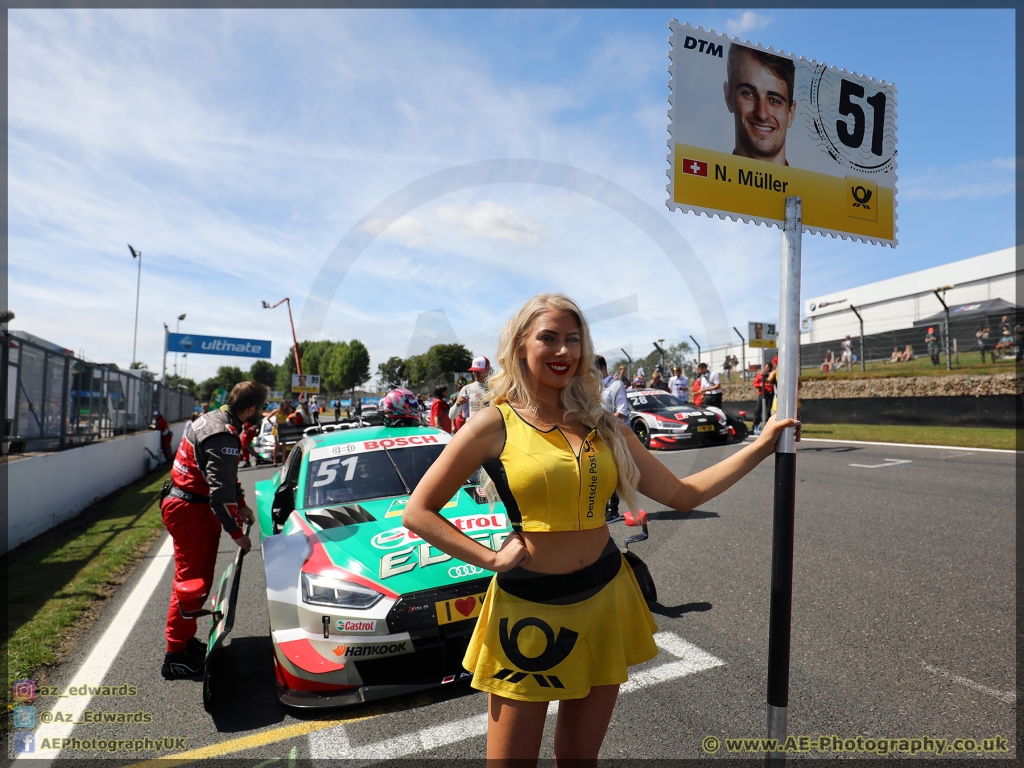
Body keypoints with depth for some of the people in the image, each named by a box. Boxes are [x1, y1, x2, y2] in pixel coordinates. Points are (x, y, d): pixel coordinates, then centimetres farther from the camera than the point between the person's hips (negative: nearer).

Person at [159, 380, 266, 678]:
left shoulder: (215, 418, 7)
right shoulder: (223, 437, -26)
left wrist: (241, 504, 16)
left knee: (199, 578, 18)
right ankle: (176, 656, 10)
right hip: (189, 510, -10)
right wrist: (237, 533, -19)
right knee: (192, 581, -1)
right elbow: (221, 491, -27)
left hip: (191, 506, 10)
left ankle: (186, 639, 33)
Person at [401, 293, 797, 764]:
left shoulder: (601, 426, 4)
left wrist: (761, 446, 1)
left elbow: (682, 494, 4)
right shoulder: (496, 424, -8)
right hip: (529, 608, -3)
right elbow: (417, 513, -7)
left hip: (604, 597, 4)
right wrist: (491, 559, -12)